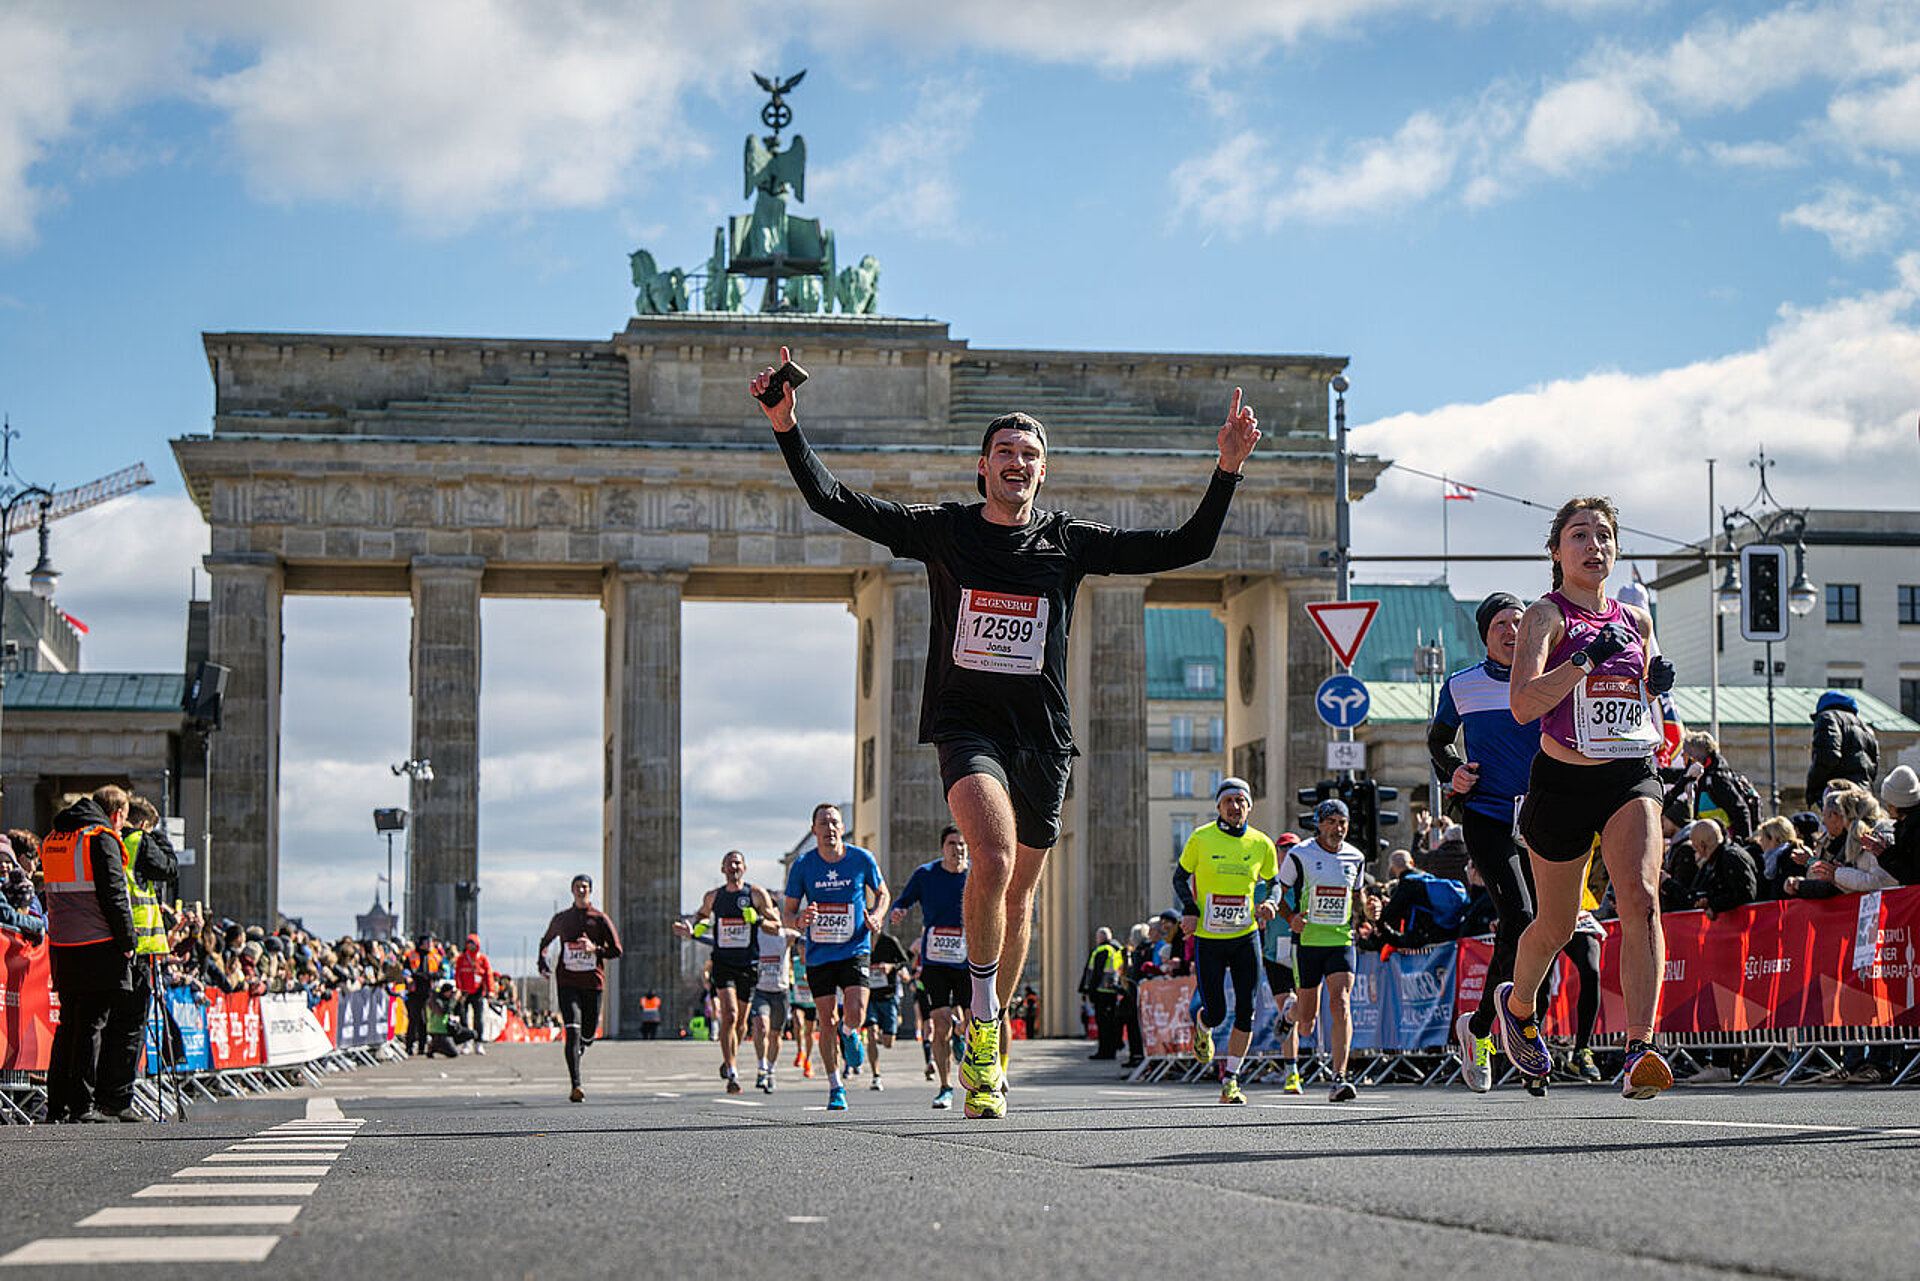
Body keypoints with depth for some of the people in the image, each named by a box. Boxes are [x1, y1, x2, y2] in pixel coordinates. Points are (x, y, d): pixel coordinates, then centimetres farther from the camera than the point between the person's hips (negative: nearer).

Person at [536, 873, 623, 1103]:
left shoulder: (600, 918, 4)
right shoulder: (561, 918, 10)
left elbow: (616, 950, 1)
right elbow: (545, 941, 28)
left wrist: (594, 949, -16)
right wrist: (542, 962, 12)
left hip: (593, 983, 1)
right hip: (566, 982, -1)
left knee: (588, 1035, 8)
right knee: (572, 1031, -16)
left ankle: (577, 1053, 46)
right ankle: (576, 1086, -23)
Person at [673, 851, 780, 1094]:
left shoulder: (757, 894, 2)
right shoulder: (713, 896, 8)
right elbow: (703, 915, 28)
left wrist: (758, 920, -17)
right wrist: (692, 929, 7)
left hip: (748, 964, 0)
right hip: (723, 962, 0)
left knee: (740, 1021, 9)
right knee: (729, 1016, -17)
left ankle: (730, 1061, 36)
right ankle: (732, 1073, -17)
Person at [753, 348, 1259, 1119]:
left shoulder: (1069, 542, 6)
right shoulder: (943, 532, 3)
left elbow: (1187, 547, 6)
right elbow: (834, 503, 1)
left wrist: (1227, 469, -5)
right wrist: (786, 428, -10)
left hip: (1042, 732, 3)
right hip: (966, 722, -3)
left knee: (1019, 892, 8)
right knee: (994, 857, -27)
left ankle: (989, 1046, 25)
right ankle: (983, 1026, -15)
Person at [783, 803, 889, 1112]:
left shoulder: (861, 860, -4)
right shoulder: (802, 866, -4)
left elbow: (882, 893, 11)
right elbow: (789, 912, 2)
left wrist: (876, 917, -9)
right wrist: (800, 919, -22)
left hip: (855, 950, -1)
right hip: (818, 955, 1)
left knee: (856, 1013, -18)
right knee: (827, 1022, 1)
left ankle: (848, 1033, 21)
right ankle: (835, 1087, 17)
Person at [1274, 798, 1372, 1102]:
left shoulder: (1355, 858, 7)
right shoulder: (1299, 855, -5)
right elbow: (1277, 893, 2)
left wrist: (1366, 911, 0)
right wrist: (1291, 919, -16)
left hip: (1341, 941, 2)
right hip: (1307, 939, -2)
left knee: (1341, 1005, -17)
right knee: (1306, 1021, 3)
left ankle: (1339, 1079, -20)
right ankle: (1289, 1012, 43)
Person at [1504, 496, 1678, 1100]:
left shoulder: (1636, 620, 11)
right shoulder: (1547, 616, -5)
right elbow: (1523, 704, -18)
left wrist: (1657, 683, 2)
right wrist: (1587, 658, -26)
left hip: (1631, 777, 3)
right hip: (1563, 780, -3)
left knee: (1640, 899, -20)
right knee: (1556, 925, 10)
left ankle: (1639, 1051, -25)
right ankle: (1518, 1003, 43)